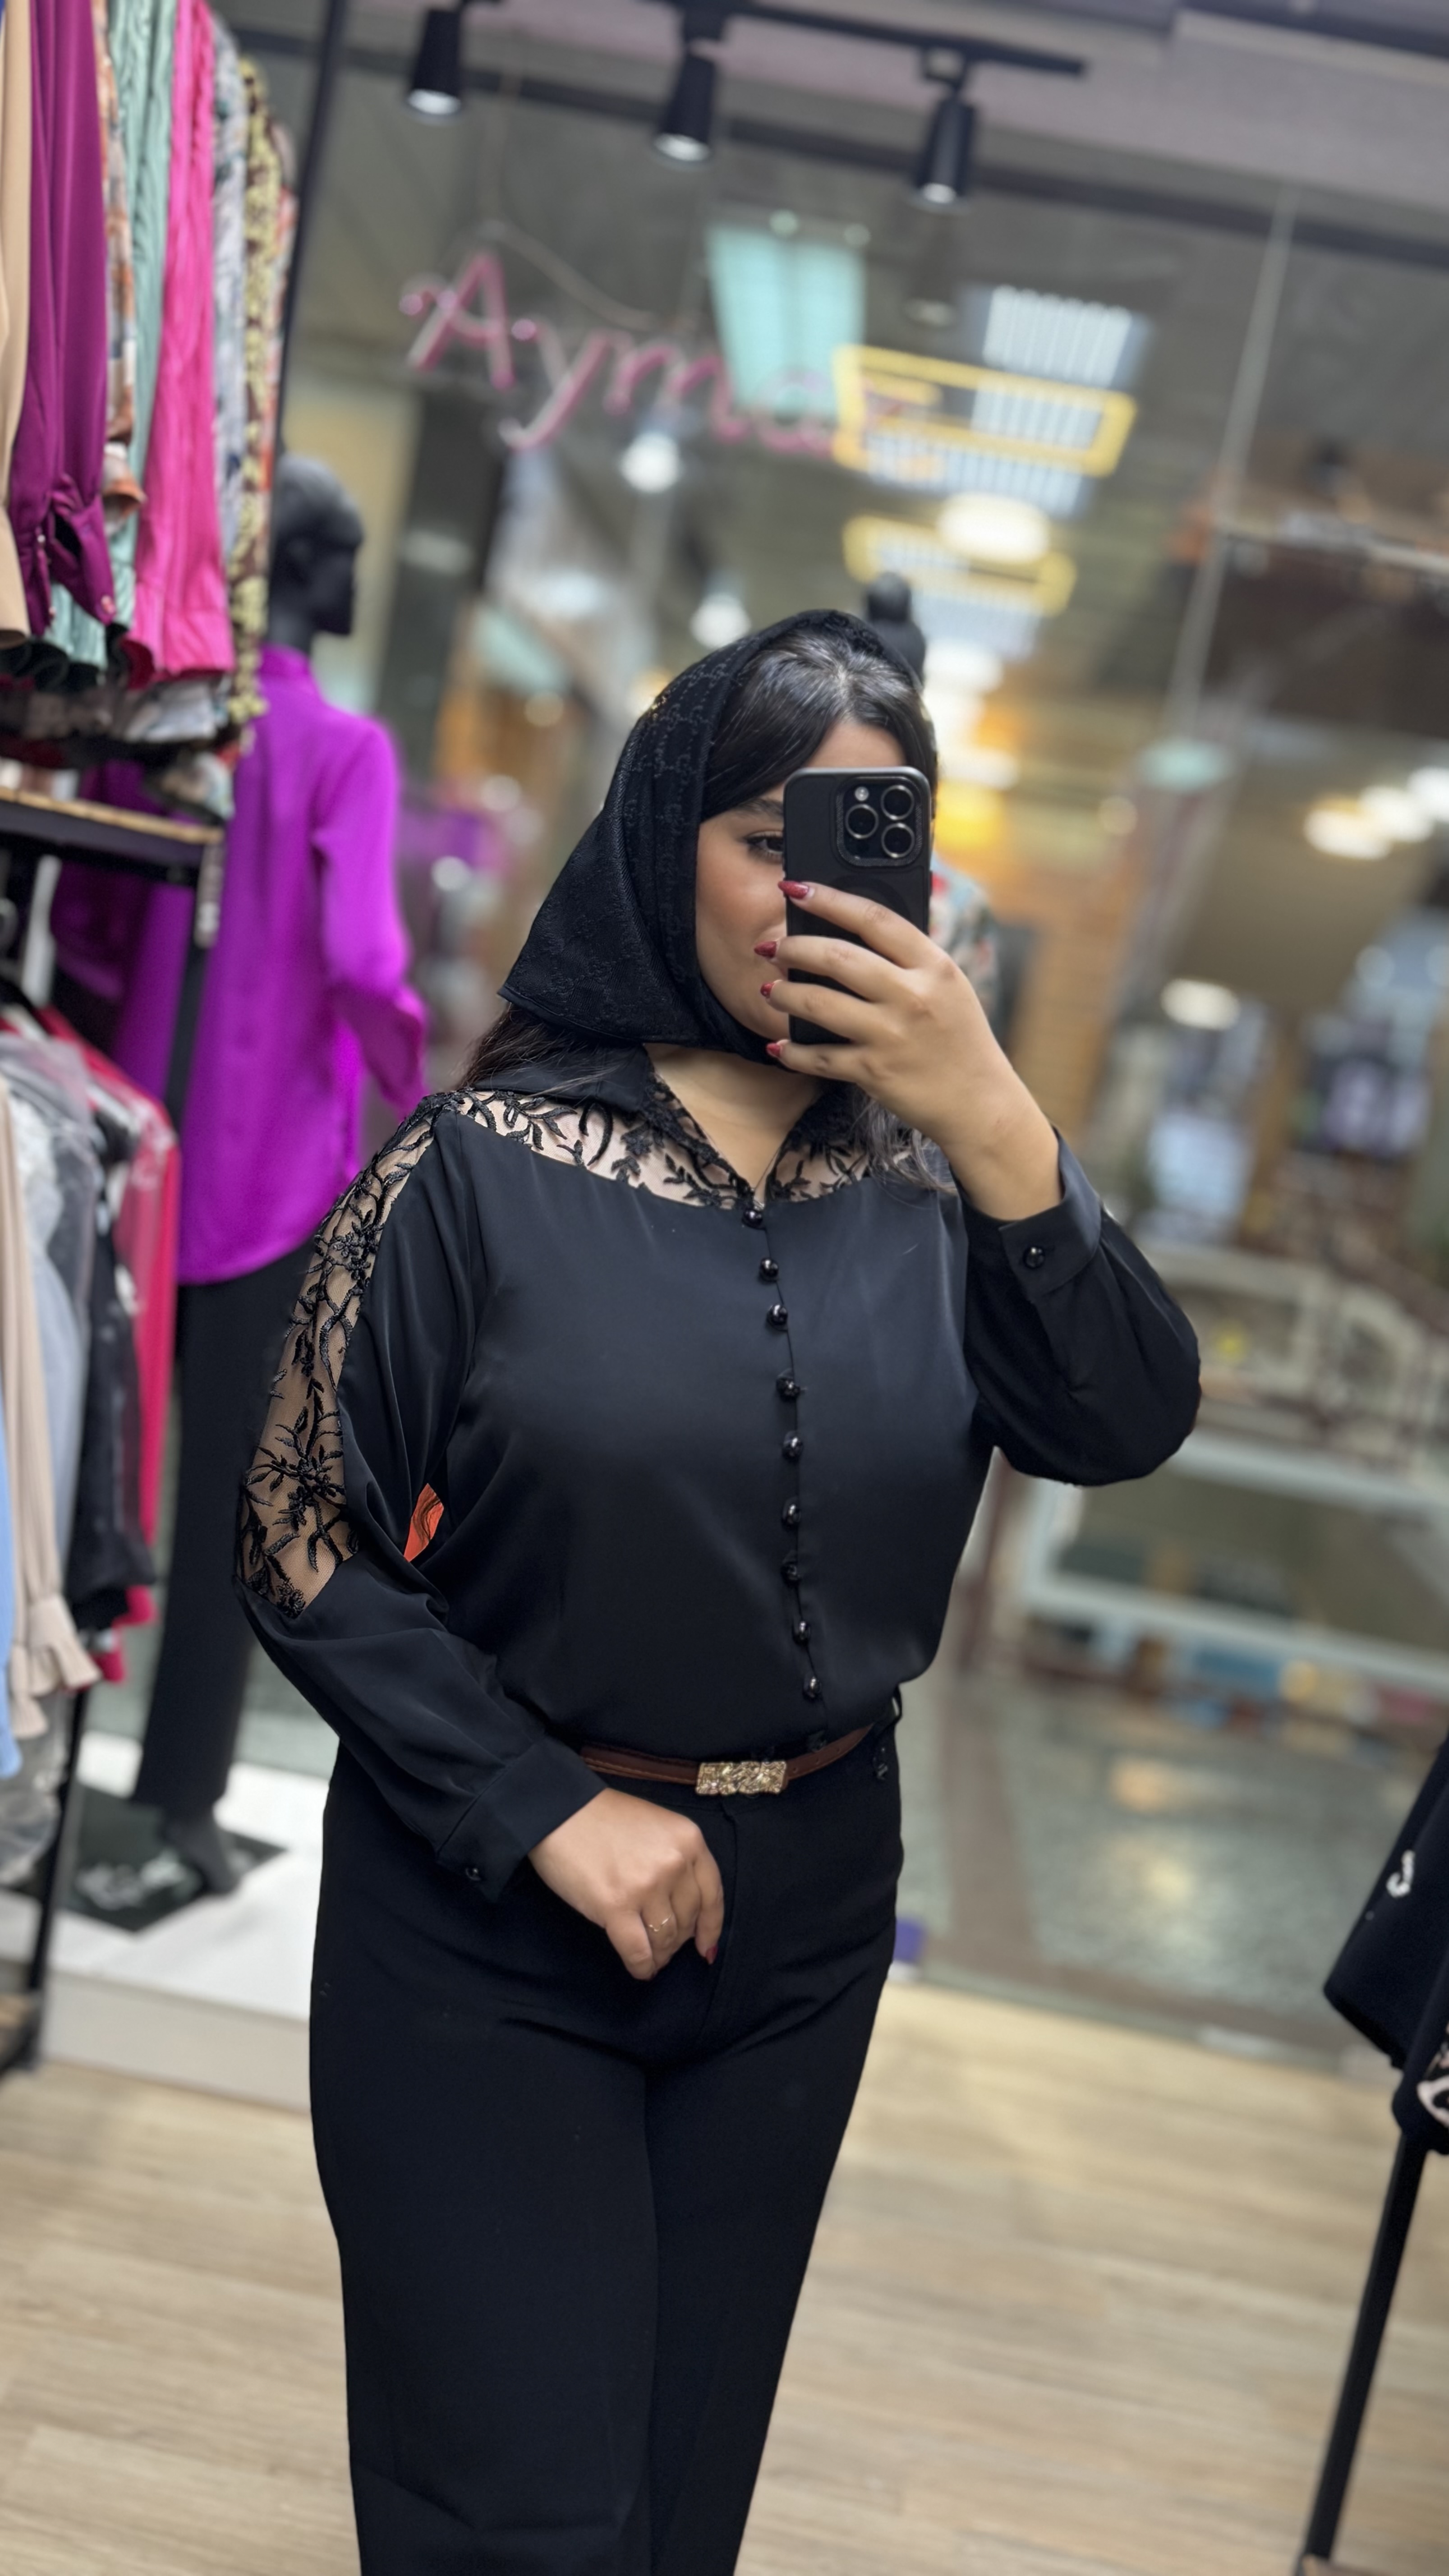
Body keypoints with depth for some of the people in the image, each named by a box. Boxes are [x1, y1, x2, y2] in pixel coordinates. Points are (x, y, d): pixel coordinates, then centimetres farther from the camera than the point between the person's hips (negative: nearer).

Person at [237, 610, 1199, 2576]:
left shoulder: (928, 1182, -2)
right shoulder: (488, 1165, -11)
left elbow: (1128, 1430, -15)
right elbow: (305, 1547, -10)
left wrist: (998, 1125, -25)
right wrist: (550, 1813, -15)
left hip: (799, 1924, 4)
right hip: (490, 1918, -3)